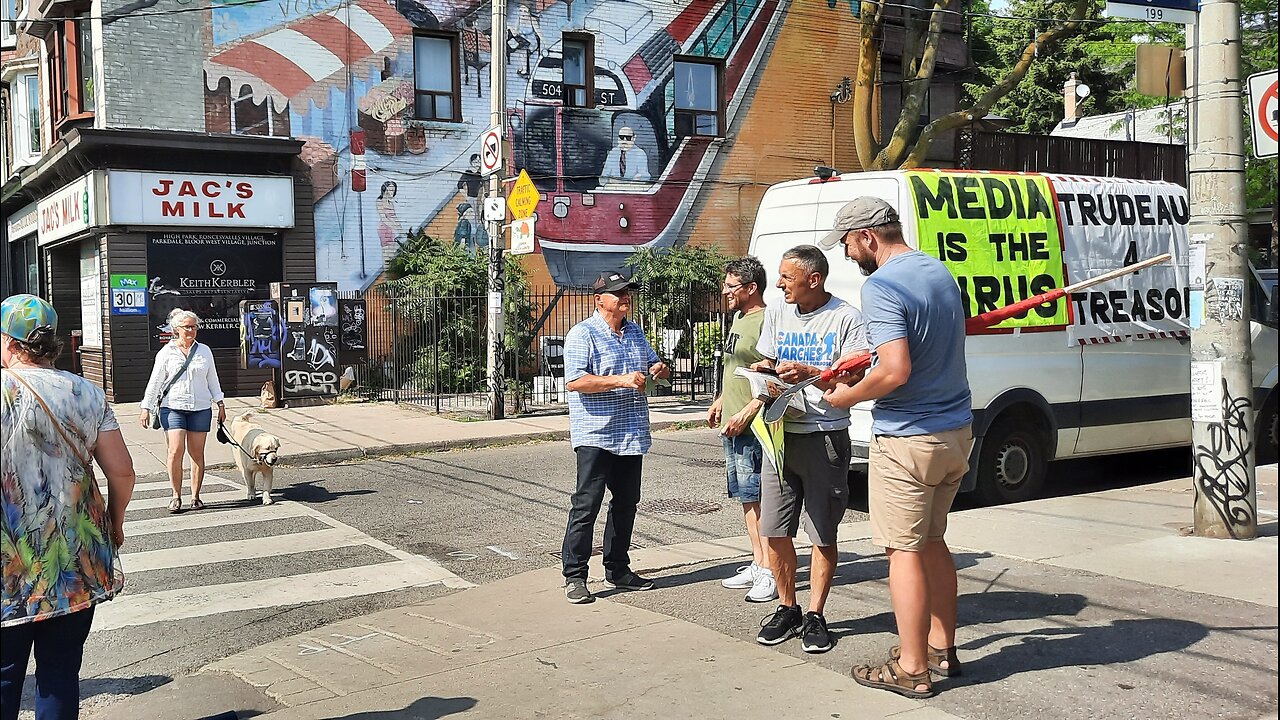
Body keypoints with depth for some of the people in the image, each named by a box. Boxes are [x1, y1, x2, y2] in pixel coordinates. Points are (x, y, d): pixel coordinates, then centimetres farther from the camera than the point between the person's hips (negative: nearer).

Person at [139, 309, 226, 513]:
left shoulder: (204, 351, 11)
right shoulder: (167, 352, 3)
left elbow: (212, 379, 17)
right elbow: (155, 381, 4)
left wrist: (220, 404, 14)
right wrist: (146, 408, 0)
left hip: (200, 408, 2)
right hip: (173, 407, -2)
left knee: (197, 453, 2)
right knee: (176, 450, -12)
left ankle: (195, 497, 9)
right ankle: (176, 496, -1)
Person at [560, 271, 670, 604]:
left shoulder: (635, 332, 16)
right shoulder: (583, 334, -8)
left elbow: (655, 365, 28)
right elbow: (574, 381, -18)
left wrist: (659, 369, 2)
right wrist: (621, 380, -23)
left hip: (631, 435, 8)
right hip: (595, 435, -8)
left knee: (626, 502, 13)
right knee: (587, 504, -7)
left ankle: (617, 570, 24)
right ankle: (574, 576, 0)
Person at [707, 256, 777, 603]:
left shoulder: (766, 321, -15)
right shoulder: (739, 317, 16)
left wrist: (746, 413, -22)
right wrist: (721, 401, 23)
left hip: (753, 426, -10)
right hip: (732, 426, 10)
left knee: (760, 498, -7)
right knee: (747, 498, 14)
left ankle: (770, 573, -1)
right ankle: (757, 565, 23)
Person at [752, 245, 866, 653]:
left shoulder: (846, 318, -6)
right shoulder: (777, 314, 11)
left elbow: (857, 381, -10)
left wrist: (809, 373, -23)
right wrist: (765, 377, -5)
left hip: (825, 437, -5)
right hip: (780, 434, 5)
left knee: (823, 535, 4)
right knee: (774, 531, 5)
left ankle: (815, 616, 16)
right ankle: (787, 609, 21)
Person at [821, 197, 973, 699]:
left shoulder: (881, 286, -18)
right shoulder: (939, 271, 10)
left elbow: (896, 371, -27)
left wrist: (845, 398, -12)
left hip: (908, 440, -9)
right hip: (956, 431, 9)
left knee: (904, 550, 0)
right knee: (932, 542, 19)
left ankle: (912, 668, 7)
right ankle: (942, 648, 28)